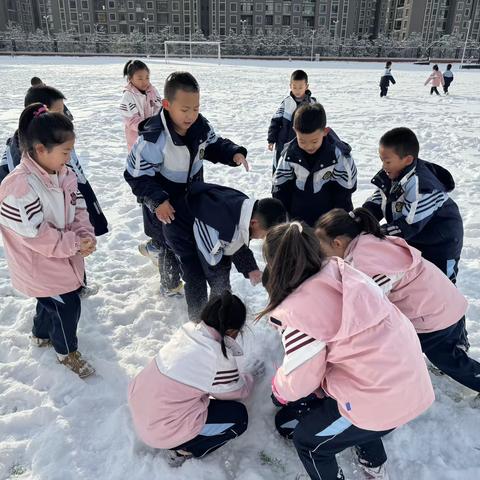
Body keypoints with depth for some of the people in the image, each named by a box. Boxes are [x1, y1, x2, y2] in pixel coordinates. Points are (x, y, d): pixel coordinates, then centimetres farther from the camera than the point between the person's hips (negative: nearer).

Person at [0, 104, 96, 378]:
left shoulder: (65, 174, -6)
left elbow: (79, 209, -1)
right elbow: (36, 235, -30)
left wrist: (86, 236, -19)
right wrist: (75, 243, -24)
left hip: (64, 257, 8)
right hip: (40, 266, -8)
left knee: (52, 301, 27)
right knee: (68, 306, 4)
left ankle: (42, 334, 56)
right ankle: (67, 351, 32)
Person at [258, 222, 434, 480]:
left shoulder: (299, 310, -20)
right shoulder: (342, 271, -1)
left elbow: (299, 380, -9)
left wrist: (279, 387, 14)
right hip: (411, 381, 8)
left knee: (307, 440, 17)